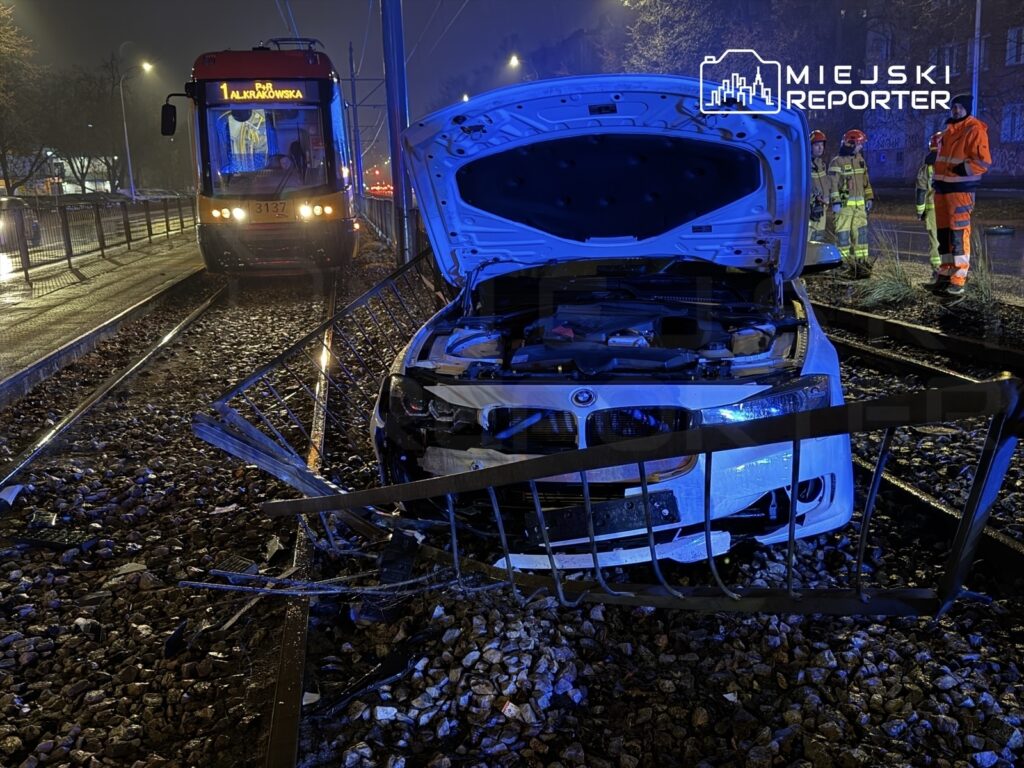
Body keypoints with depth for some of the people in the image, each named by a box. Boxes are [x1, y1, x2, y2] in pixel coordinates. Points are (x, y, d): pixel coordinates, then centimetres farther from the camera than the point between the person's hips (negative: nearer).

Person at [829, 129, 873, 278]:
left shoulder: (860, 160, 14)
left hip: (860, 204, 7)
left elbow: (866, 181, 20)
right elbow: (833, 184, -13)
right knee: (843, 234, -4)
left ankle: (861, 262, 13)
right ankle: (845, 264, 1)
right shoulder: (837, 162, -8)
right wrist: (835, 202, -19)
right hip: (844, 205, -7)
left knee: (860, 233, 8)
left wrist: (869, 198, 16)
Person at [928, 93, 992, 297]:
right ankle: (945, 275, 19)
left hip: (960, 189, -8)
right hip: (943, 188, 8)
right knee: (943, 232, 11)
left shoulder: (975, 130, -7)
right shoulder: (948, 130, 17)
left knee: (958, 233, -11)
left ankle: (958, 281, -11)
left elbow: (983, 162, -13)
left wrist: (962, 169, -23)